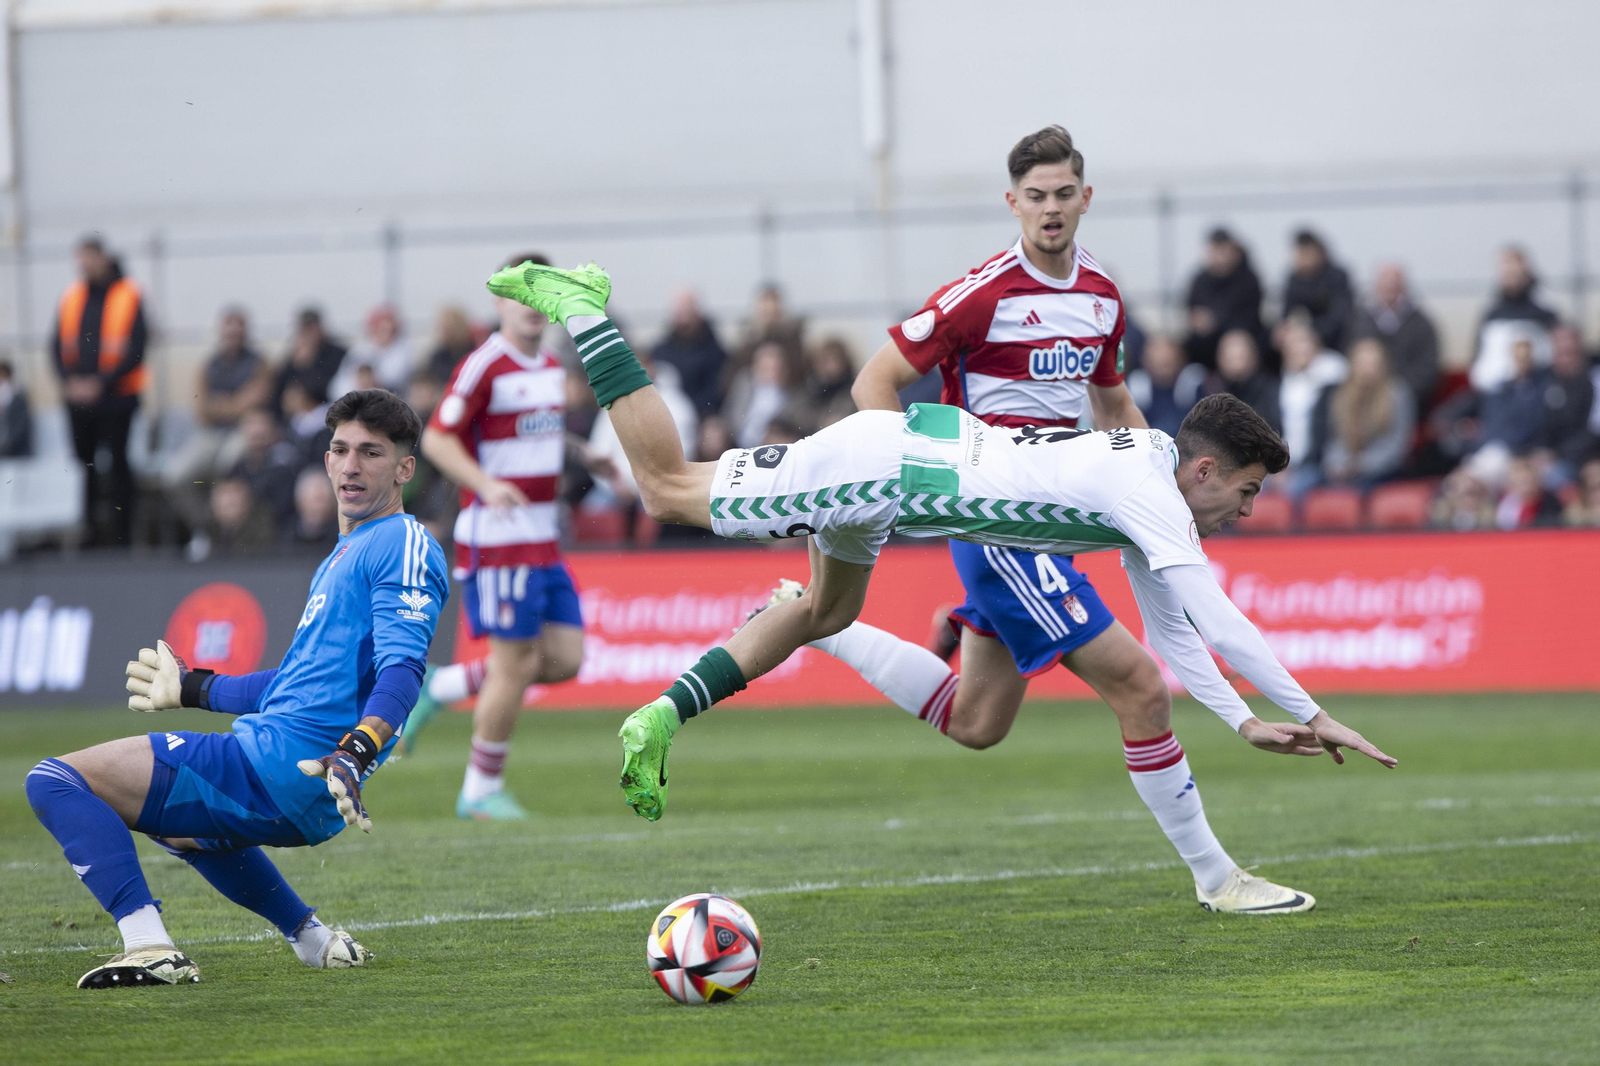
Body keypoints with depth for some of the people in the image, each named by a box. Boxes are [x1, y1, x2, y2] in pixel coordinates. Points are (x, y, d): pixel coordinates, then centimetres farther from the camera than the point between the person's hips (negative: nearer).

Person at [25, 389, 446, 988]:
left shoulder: (405, 546, -7)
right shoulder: (343, 556, 23)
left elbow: (401, 670, -21)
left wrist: (355, 753, -37)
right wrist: (193, 689, 42)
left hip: (283, 766, -11)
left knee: (56, 781, -14)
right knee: (177, 823, 42)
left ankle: (150, 947, -26)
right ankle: (312, 942, 28)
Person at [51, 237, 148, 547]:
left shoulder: (129, 297, -6)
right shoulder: (71, 296, 7)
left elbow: (136, 350, -10)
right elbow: (58, 345, 8)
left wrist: (100, 383, -16)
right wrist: (69, 381, -9)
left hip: (116, 396, -4)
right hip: (78, 399, 4)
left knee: (117, 466, -2)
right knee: (83, 465, 7)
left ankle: (121, 538, 3)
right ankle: (87, 532, 17)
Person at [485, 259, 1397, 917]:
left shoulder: (1151, 491, 10)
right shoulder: (1149, 496, -17)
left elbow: (1173, 631, 19)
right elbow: (1219, 622, -23)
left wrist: (1242, 722, 11)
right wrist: (1311, 714, -20)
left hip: (902, 447, 9)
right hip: (882, 466, -9)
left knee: (829, 611, 28)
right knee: (671, 490, -2)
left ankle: (662, 720, 30)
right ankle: (582, 309, 7)